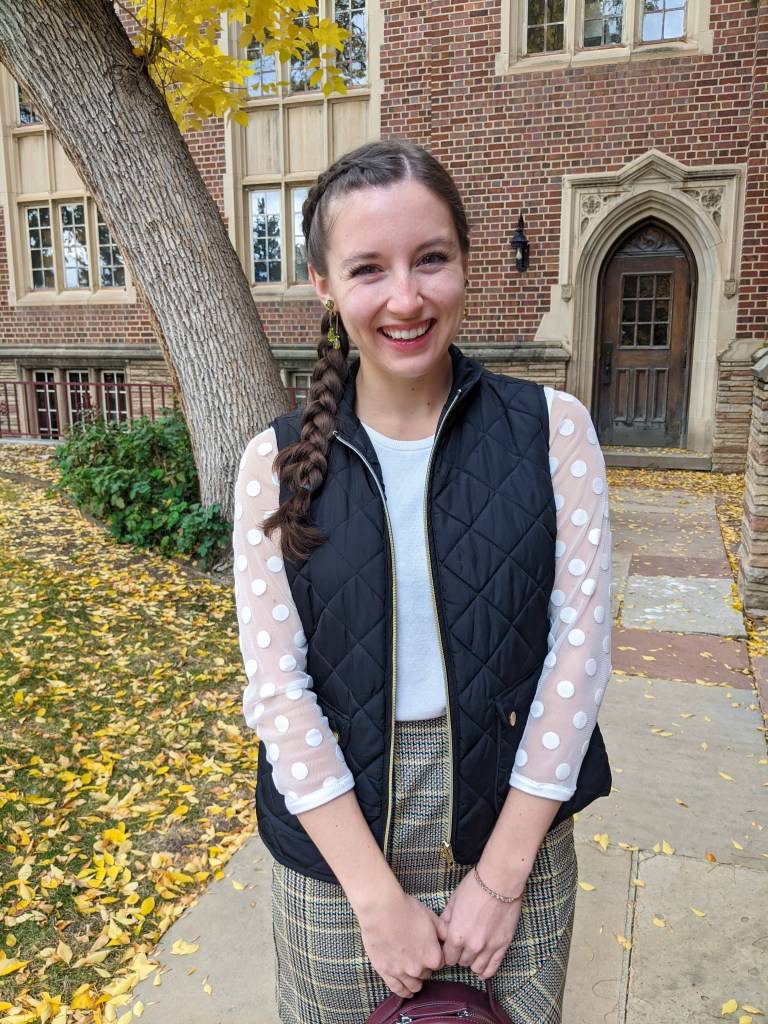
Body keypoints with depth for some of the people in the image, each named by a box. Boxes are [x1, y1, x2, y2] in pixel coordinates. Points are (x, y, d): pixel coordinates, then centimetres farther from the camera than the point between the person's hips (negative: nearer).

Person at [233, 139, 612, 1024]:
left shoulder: (552, 429, -8)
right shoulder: (278, 464, -7)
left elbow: (578, 647, -9)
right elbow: (276, 686, -9)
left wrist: (501, 876, -9)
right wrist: (379, 897, -10)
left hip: (513, 825, 0)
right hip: (338, 842, 1)